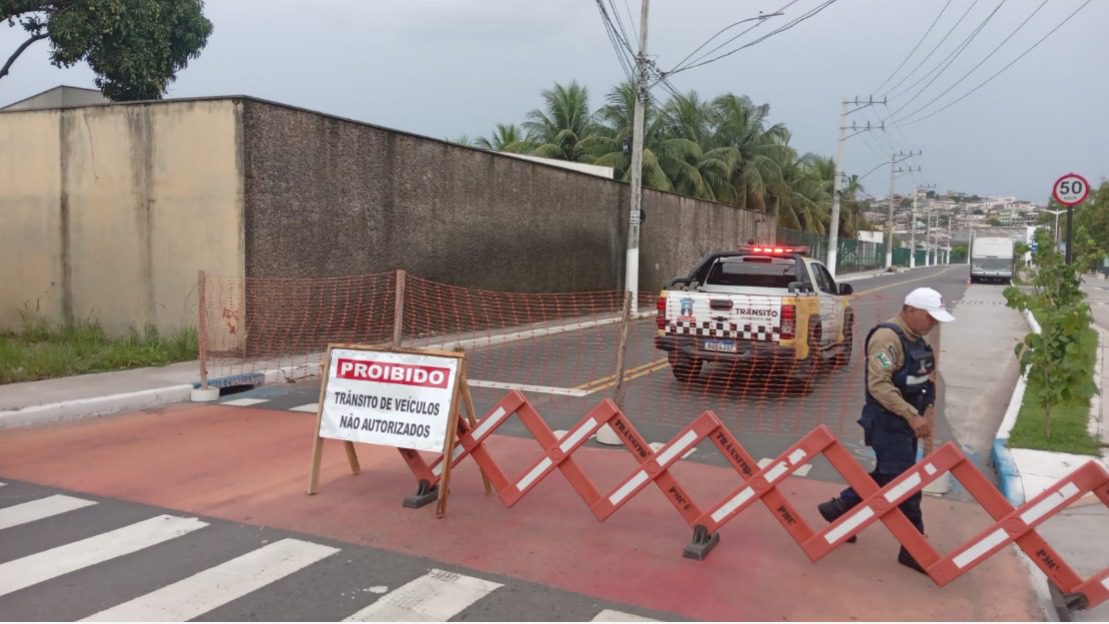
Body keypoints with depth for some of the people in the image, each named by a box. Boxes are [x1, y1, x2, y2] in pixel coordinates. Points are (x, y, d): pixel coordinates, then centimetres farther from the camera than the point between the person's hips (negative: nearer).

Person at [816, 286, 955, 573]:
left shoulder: (916, 340, 13)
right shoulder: (887, 337, -18)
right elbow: (879, 385, -25)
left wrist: (926, 412, 11)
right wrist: (912, 415, -27)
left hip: (905, 422, 10)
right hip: (887, 423, -10)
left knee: (886, 476, 16)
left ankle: (840, 509, 31)